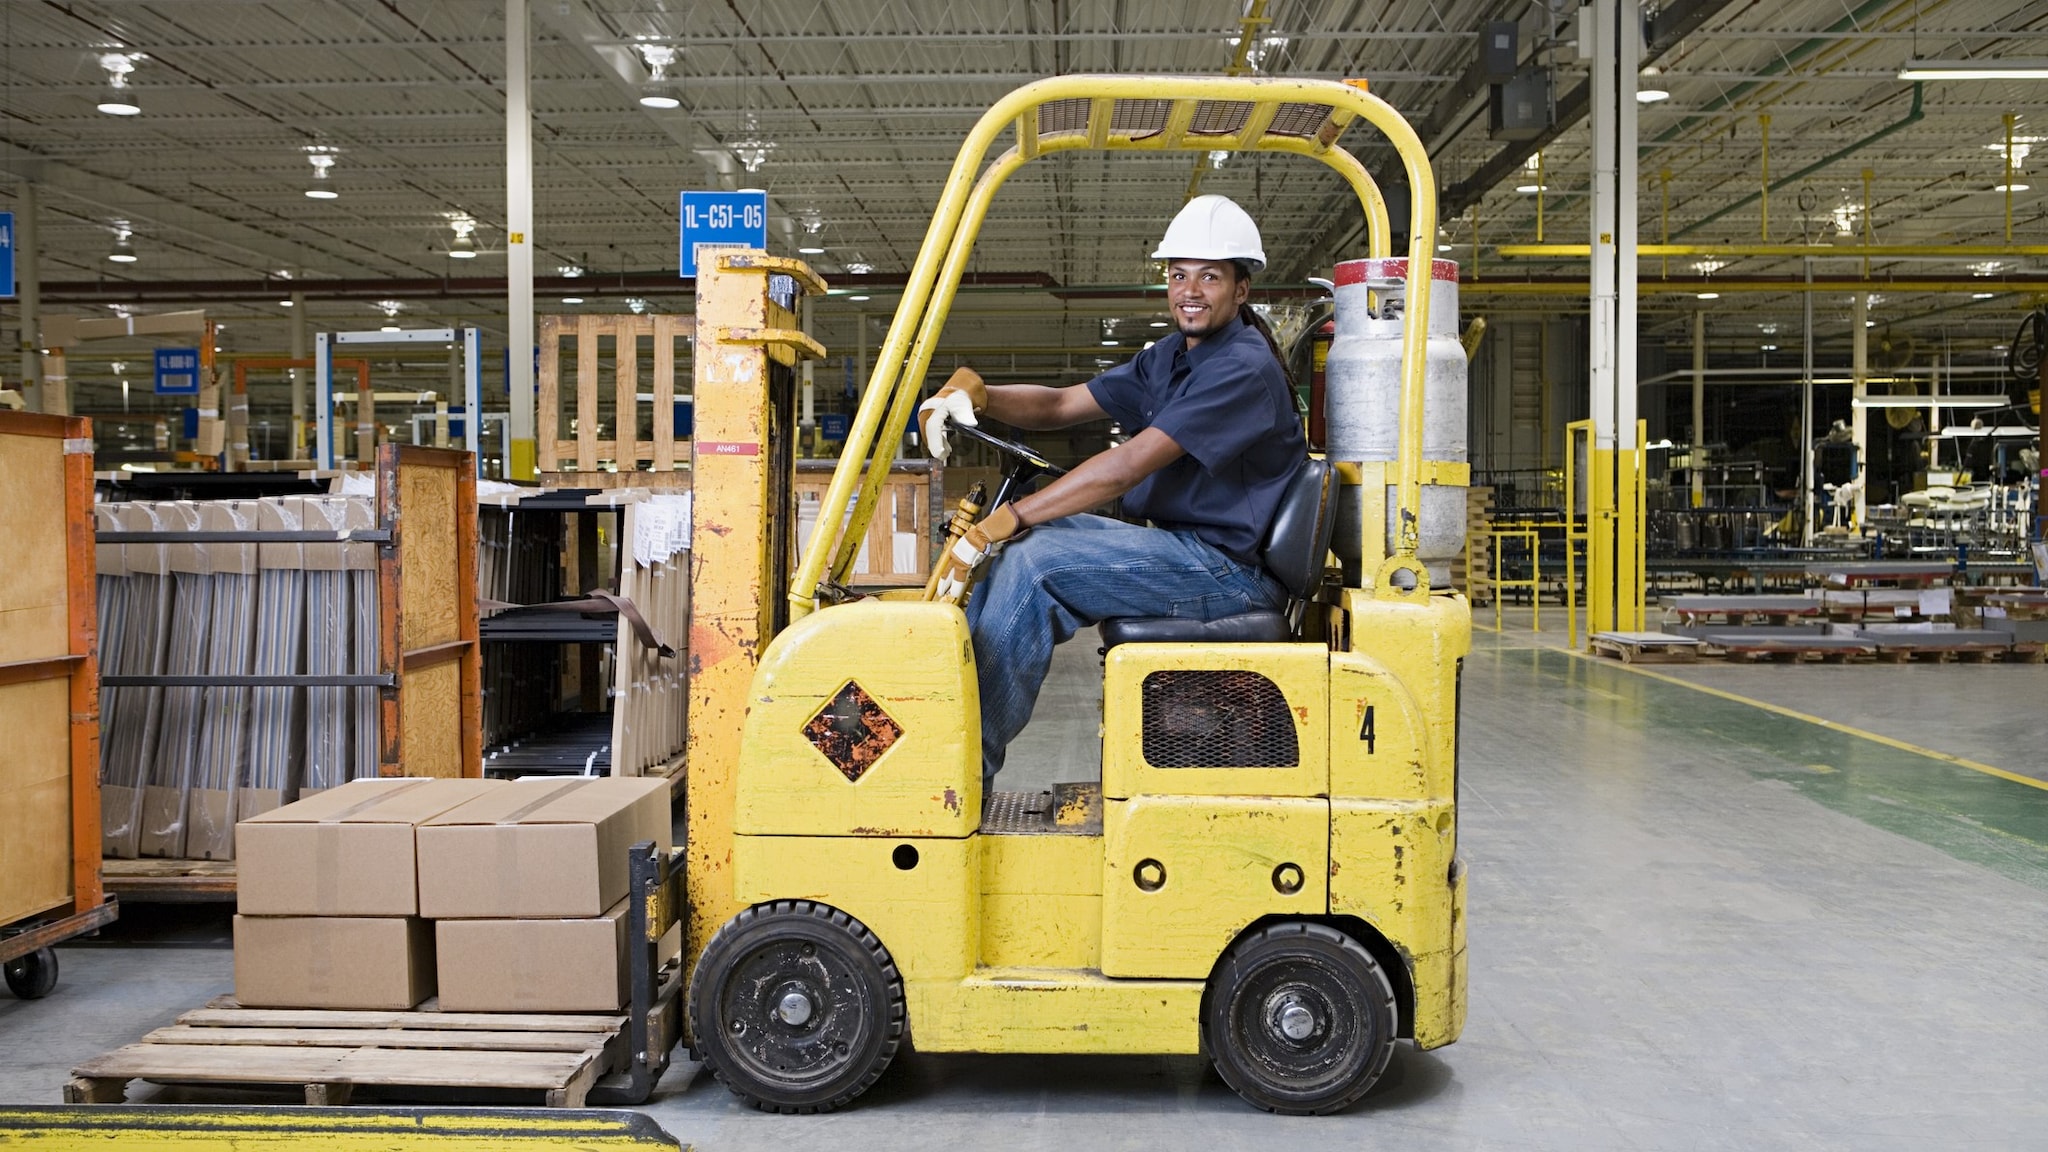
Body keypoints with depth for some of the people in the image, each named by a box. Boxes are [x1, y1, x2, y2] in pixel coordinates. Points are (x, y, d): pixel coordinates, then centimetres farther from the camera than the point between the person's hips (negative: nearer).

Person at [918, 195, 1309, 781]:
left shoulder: (1244, 369, -17)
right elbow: (1062, 405, 13)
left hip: (1228, 567, -10)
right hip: (1179, 547, 10)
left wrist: (1006, 520, -27)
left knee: (1034, 557, -20)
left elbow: (1127, 466, -25)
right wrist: (978, 395, -8)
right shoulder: (1169, 358, 15)